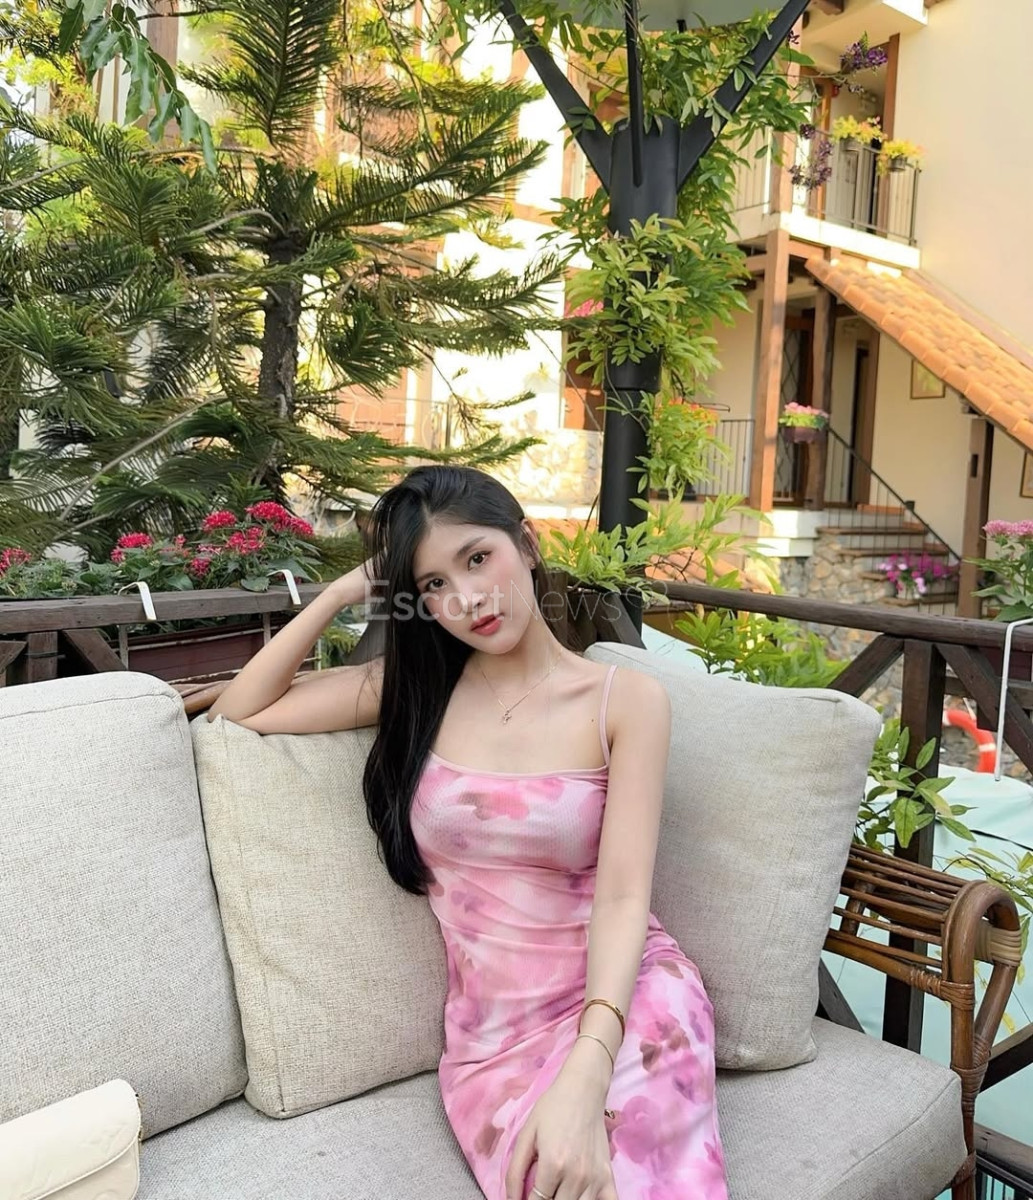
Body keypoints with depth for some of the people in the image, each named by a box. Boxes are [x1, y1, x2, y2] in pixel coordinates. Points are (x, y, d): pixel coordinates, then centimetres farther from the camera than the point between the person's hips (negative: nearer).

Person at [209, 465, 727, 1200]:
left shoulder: (627, 700, -5)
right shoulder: (413, 684, 5)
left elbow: (622, 896, -12)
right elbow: (240, 713, 8)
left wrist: (584, 1077, -27)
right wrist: (346, 592, 0)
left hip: (625, 1001, -1)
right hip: (493, 1031, 2)